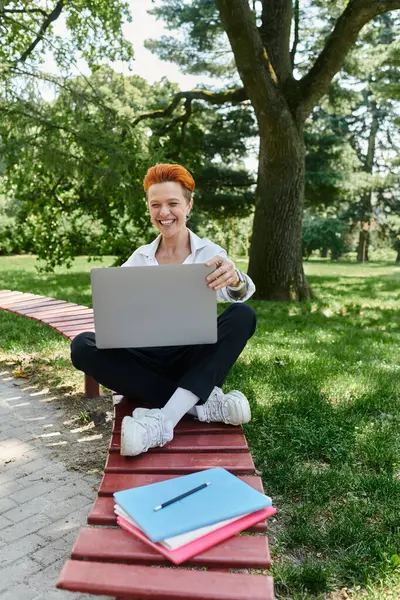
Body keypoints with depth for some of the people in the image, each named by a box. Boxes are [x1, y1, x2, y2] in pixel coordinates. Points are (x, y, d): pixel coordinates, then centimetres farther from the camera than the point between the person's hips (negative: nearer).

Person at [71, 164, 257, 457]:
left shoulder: (210, 252, 0)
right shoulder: (140, 258, 7)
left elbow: (233, 293, -20)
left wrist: (235, 280, -45)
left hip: (196, 358, -2)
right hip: (149, 358, 2)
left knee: (243, 315, -27)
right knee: (82, 345, -22)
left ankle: (163, 419, -36)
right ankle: (202, 402, -25)